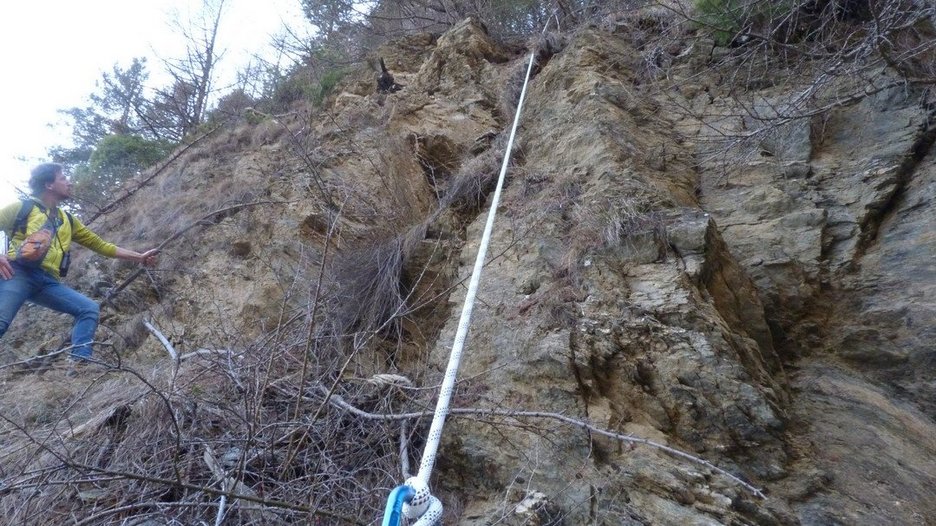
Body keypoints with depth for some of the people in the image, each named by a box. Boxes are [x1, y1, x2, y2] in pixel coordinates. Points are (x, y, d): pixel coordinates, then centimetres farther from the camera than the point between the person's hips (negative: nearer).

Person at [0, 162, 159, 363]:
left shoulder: (68, 221, 26)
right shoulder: (22, 208, 11)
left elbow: (100, 245, 27)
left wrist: (139, 257, 23)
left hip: (47, 281, 6)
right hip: (17, 273, -6)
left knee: (90, 308, -7)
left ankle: (80, 361, -15)